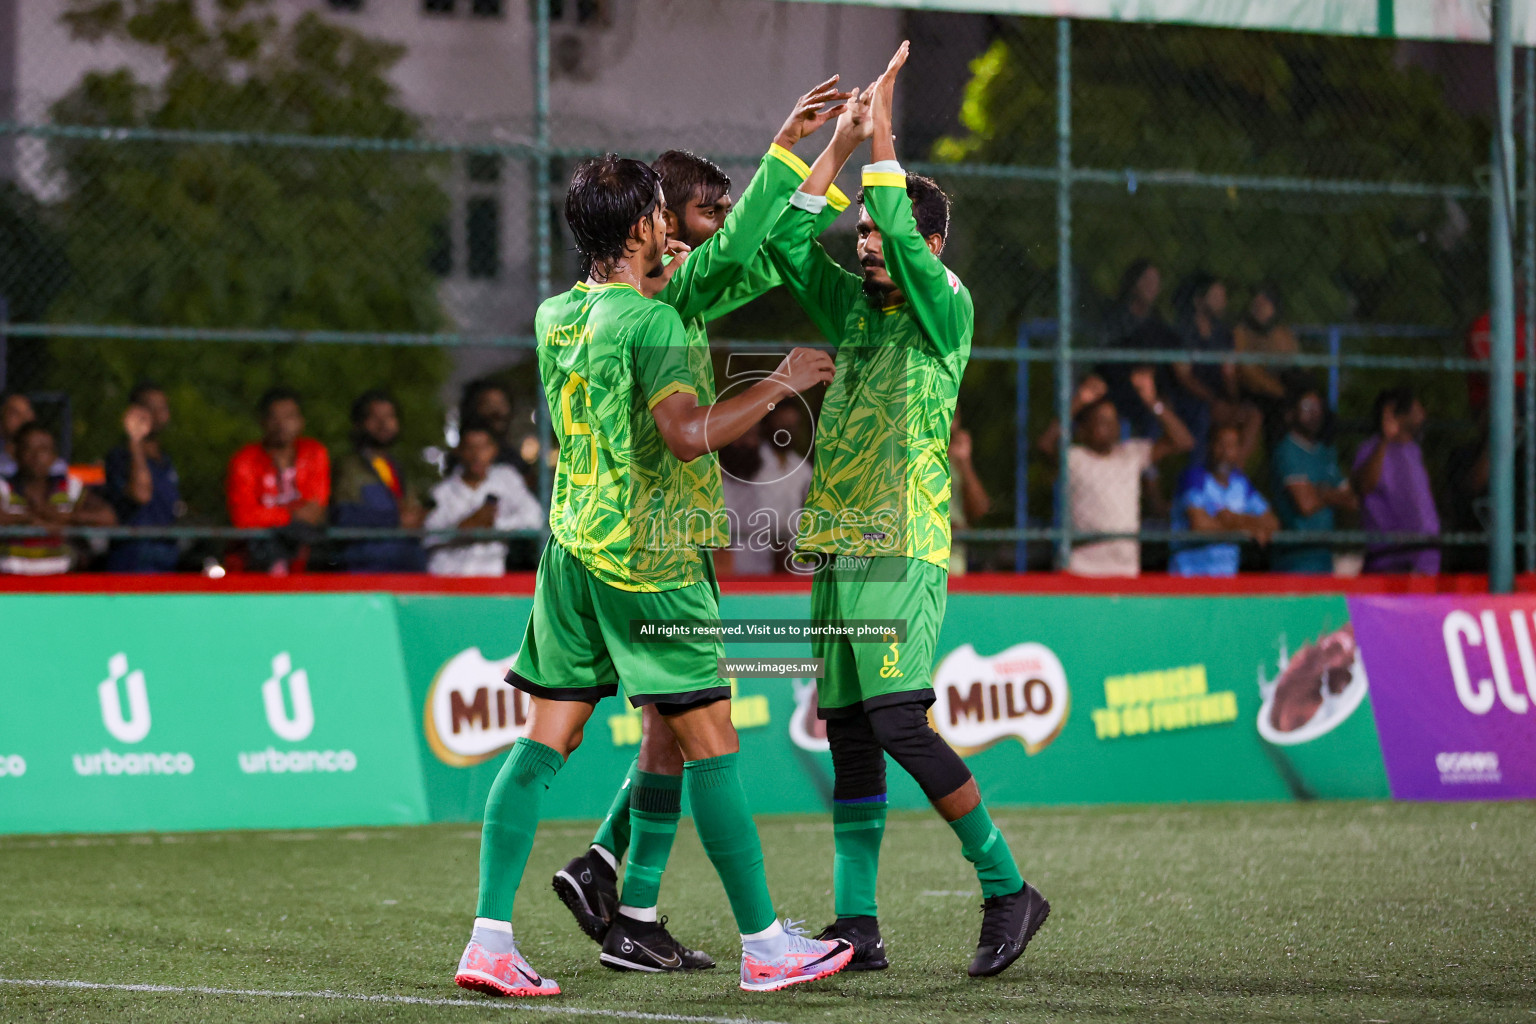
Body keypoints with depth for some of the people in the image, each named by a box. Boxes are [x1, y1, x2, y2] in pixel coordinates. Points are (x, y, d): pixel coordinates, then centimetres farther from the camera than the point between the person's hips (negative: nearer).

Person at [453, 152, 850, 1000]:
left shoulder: (553, 316, 9)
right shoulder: (649, 321, -14)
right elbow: (687, 433, -24)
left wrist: (655, 275, 39)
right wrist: (779, 385, -14)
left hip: (570, 550, 8)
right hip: (645, 558, -8)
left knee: (543, 744, 6)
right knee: (710, 743, -2)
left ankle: (490, 939, -1)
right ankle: (764, 946, 2)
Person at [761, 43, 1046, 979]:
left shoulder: (945, 309, -3)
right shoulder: (854, 309, 16)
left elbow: (907, 244, -18)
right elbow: (787, 241, 11)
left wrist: (882, 135, -14)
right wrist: (838, 145, 4)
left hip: (903, 550, -7)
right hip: (837, 550, 7)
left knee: (899, 724, -16)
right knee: (848, 737, 5)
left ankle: (1008, 890, -5)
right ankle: (857, 926, 8)